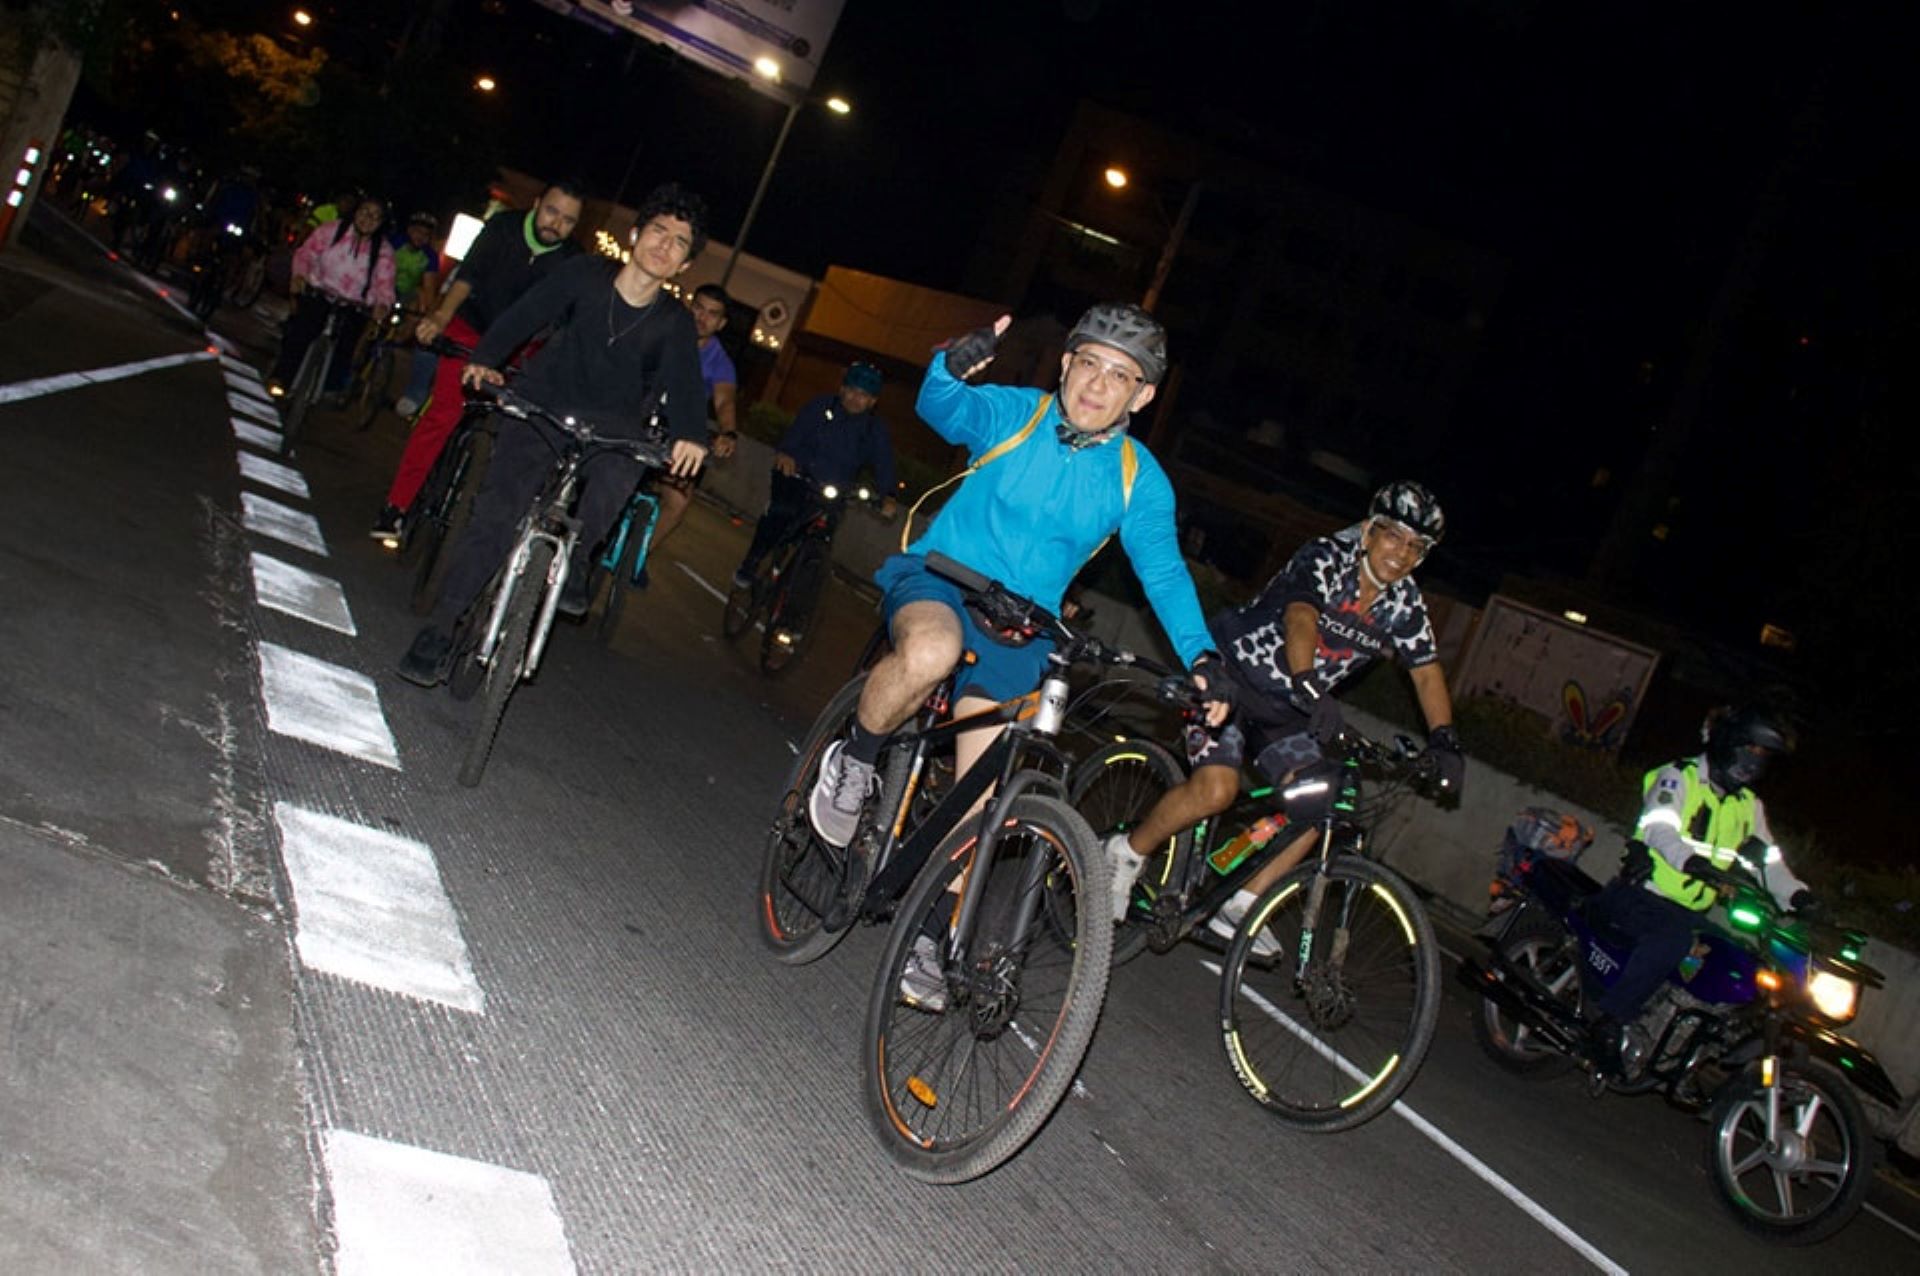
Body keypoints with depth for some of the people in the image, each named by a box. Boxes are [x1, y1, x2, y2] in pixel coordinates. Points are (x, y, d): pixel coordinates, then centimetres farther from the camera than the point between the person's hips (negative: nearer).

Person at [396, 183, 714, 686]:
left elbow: (683, 382, -14)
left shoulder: (675, 322, -5)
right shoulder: (586, 275, -7)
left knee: (622, 464, -32)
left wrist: (690, 433, -28)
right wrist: (485, 359, -17)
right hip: (543, 409, -1)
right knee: (498, 508, -15)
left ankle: (575, 556, -4)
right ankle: (441, 626, -9)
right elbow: (524, 314, -8)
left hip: (608, 424, 1)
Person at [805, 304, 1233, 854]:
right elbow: (944, 408, -26)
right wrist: (953, 365, -49)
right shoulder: (1015, 412, -7)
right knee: (932, 651, -37)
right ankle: (854, 761, -10)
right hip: (940, 579, -2)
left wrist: (1202, 656, -25)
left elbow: (1164, 572, -9)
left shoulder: (1139, 478, -3)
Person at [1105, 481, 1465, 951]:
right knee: (1217, 788, -25)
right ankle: (1126, 854, -2)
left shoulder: (1404, 604, 0)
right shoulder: (1325, 559, -19)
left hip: (1285, 708, 7)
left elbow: (1426, 671, 3)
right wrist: (1309, 687, -53)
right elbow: (1300, 618, -37)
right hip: (1232, 676, -7)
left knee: (1317, 803, -8)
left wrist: (1444, 740, -12)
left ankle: (1239, 908, 4)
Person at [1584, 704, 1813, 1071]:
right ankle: (1607, 1018, -33)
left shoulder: (1749, 806, 20)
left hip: (1689, 912, 8)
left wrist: (1797, 895, -6)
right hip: (1642, 895, -8)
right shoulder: (1678, 778, -3)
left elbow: (1769, 860, 15)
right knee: (1673, 937, -36)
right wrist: (1693, 860, -40)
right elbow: (1658, 829, -20)